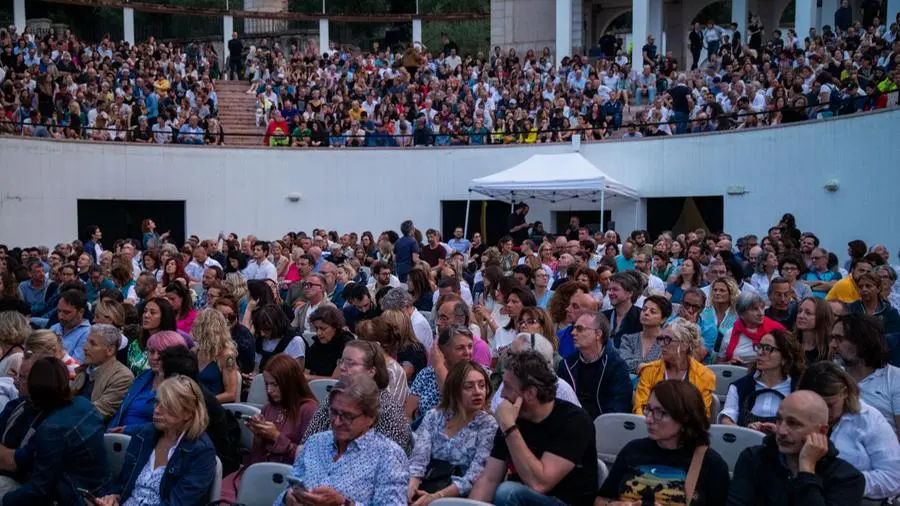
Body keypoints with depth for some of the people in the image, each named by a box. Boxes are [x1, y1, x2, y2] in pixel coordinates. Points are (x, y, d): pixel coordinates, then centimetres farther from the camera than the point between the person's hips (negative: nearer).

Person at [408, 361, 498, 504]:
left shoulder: (489, 426, 0)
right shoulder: (434, 416, 9)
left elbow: (474, 477, -11)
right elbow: (419, 457, -3)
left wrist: (437, 496, -25)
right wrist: (412, 487, -24)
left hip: (459, 495, -3)